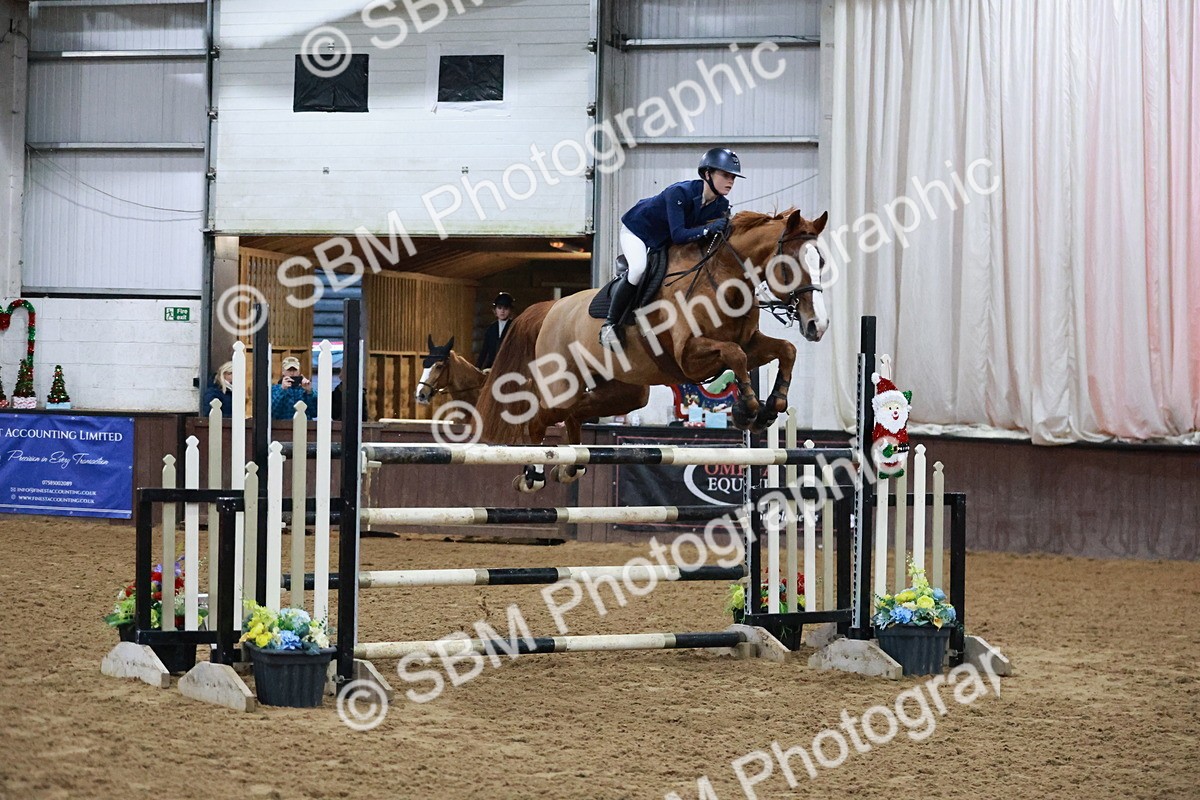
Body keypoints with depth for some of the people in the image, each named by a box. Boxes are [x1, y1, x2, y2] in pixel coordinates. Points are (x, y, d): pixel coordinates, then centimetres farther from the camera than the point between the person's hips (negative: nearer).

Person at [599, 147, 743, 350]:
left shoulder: (721, 206, -16)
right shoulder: (679, 193, -37)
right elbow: (678, 235, -44)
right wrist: (709, 228, -53)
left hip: (663, 242, 8)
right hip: (637, 229, -8)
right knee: (638, 268, -33)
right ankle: (609, 324, -22)